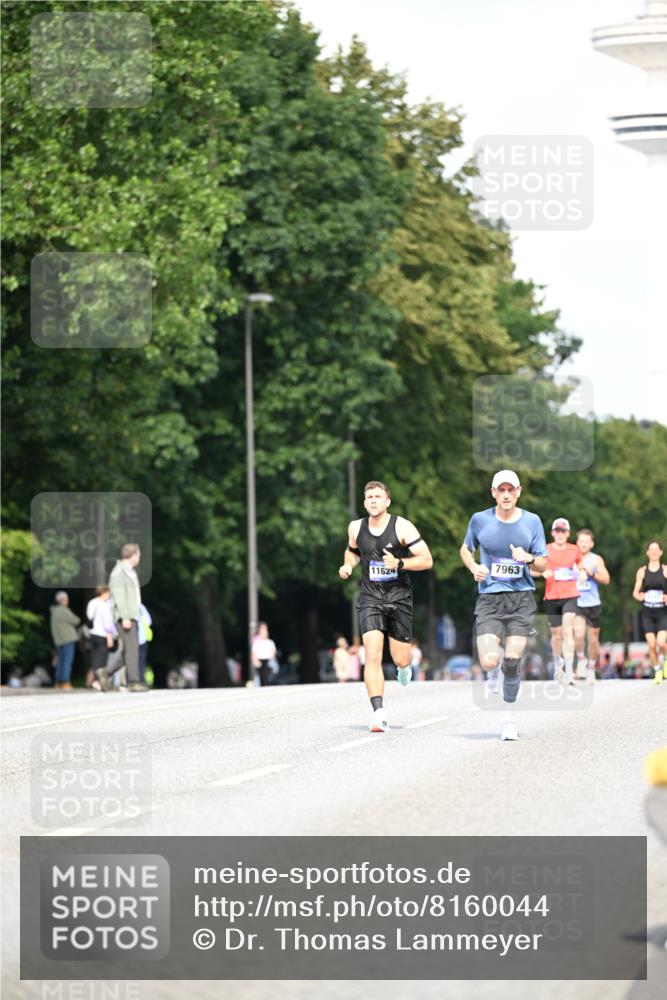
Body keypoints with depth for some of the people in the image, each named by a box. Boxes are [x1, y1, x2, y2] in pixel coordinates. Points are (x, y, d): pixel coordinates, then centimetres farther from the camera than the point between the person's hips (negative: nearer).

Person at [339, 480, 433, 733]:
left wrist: (399, 563, -25)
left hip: (399, 597, -1)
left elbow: (427, 560, -11)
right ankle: (379, 714, -18)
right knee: (372, 656, -16)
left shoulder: (402, 527, -9)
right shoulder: (356, 528, 2)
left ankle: (404, 665, 46)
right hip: (370, 598, 1)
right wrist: (348, 565, 3)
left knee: (401, 658, 5)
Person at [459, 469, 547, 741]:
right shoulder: (480, 520, 1)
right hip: (489, 599, 0)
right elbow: (465, 549, 17)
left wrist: (529, 558, -15)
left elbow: (543, 564, 7)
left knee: (511, 663, -5)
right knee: (489, 662, -15)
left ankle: (508, 716, 14)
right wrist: (474, 567, -3)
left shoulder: (532, 521, 2)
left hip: (522, 599, 0)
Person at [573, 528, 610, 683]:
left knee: (593, 638, 7)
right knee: (578, 634, -22)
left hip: (593, 605, 1)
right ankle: (581, 660, 2)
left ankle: (591, 668, 24)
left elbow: (606, 579, -5)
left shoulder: (596, 559, 3)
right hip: (576, 604, -1)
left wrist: (591, 573, -18)